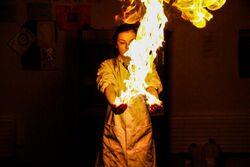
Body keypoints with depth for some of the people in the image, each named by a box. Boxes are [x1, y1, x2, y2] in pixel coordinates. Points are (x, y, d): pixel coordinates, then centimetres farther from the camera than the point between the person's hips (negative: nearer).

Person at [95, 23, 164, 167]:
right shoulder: (108, 66, 6)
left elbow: (152, 85, -12)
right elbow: (107, 85, -15)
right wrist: (113, 103, -39)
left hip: (141, 131, 1)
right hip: (115, 132, 0)